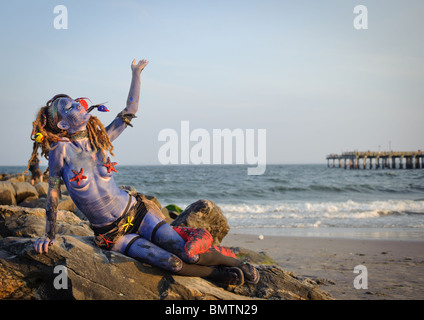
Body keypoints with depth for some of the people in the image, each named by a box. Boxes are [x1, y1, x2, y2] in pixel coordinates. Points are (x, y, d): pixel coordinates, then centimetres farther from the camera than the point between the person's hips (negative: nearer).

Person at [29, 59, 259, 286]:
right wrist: (49, 236, 0)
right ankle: (219, 274, 4)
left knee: (188, 254, -13)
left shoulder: (99, 139, 1)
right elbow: (53, 194, -7)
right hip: (111, 234, -3)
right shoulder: (61, 150, -14)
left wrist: (136, 74, 6)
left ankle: (237, 263, 11)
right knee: (172, 263, -20)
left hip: (136, 211, 3)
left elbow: (129, 112, 9)